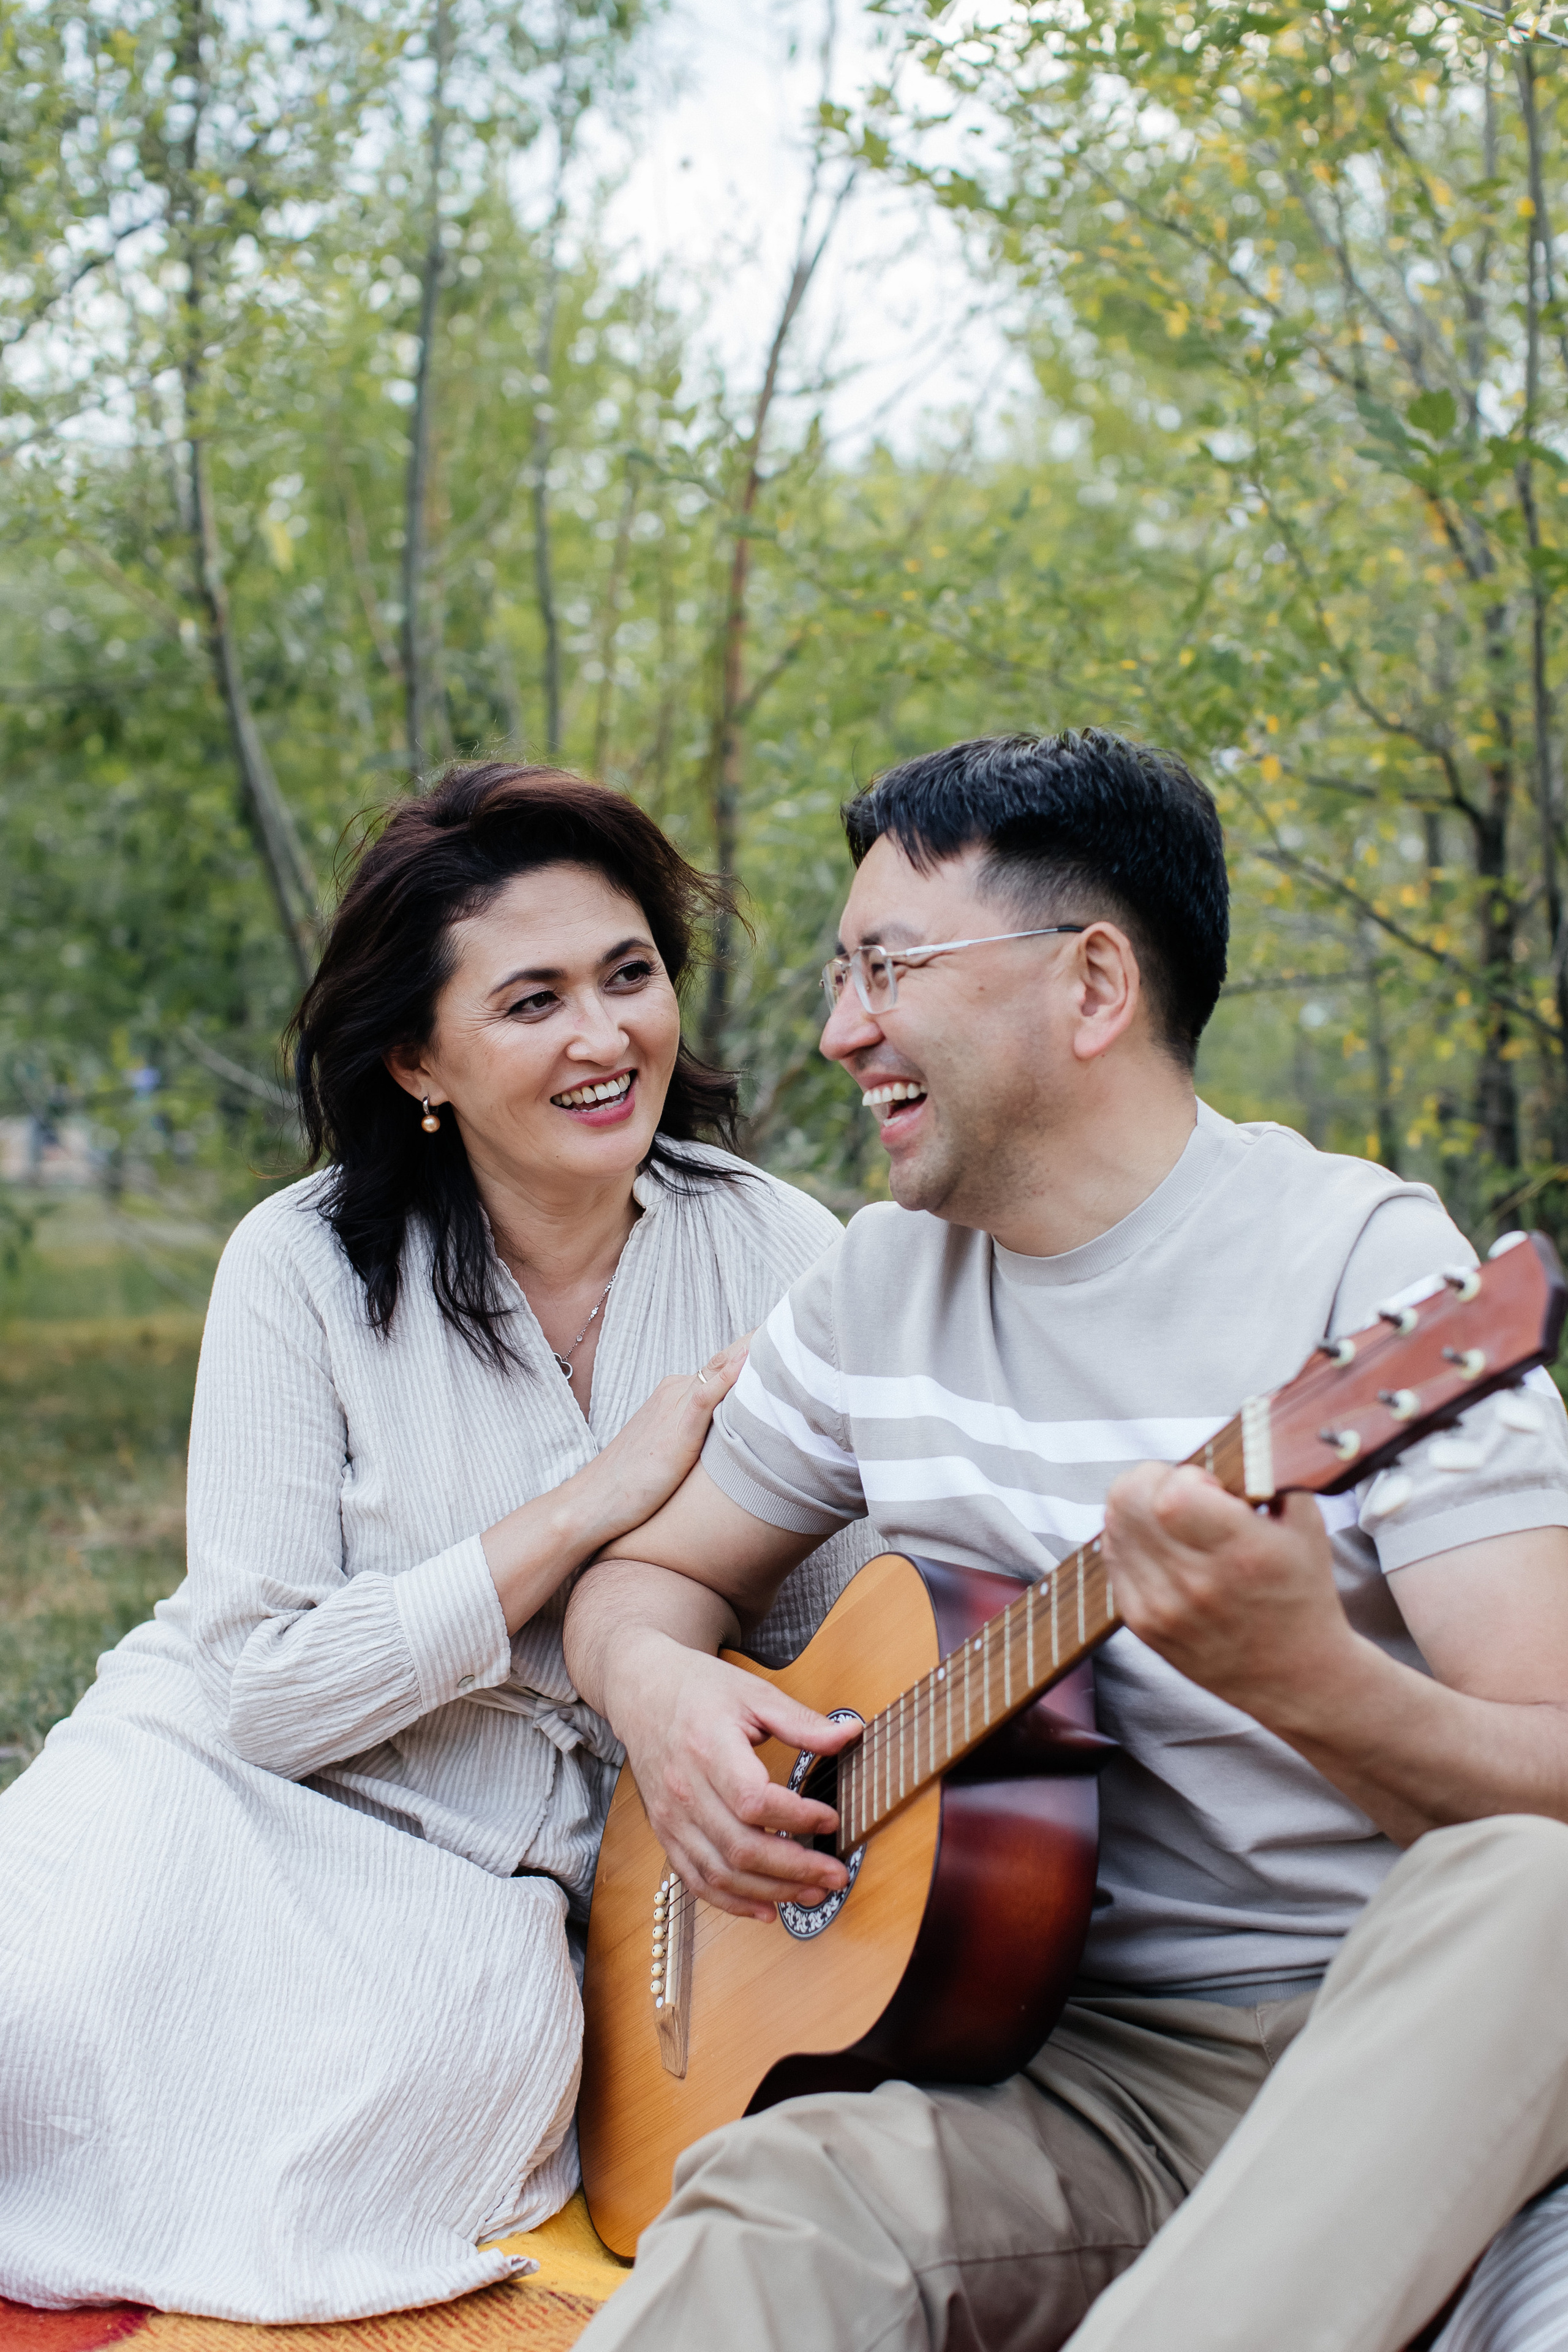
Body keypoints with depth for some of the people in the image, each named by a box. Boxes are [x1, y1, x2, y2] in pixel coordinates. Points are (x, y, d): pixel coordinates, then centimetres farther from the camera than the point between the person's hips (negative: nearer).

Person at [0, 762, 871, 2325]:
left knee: (465, 2027, -32)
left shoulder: (780, 1258, -4)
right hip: (225, 1787, -2)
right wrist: (594, 1501, -20)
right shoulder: (309, 1264, -10)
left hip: (503, 1885, 3)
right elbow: (266, 1691, -15)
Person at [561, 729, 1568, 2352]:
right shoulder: (876, 1286, 8)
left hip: (1398, 2037, -1)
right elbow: (648, 1572, 17)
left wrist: (1303, 1676, -39)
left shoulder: (1359, 1263, -10)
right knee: (784, 2193, -33)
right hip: (1082, 2058, 2)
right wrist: (656, 1686, -7)